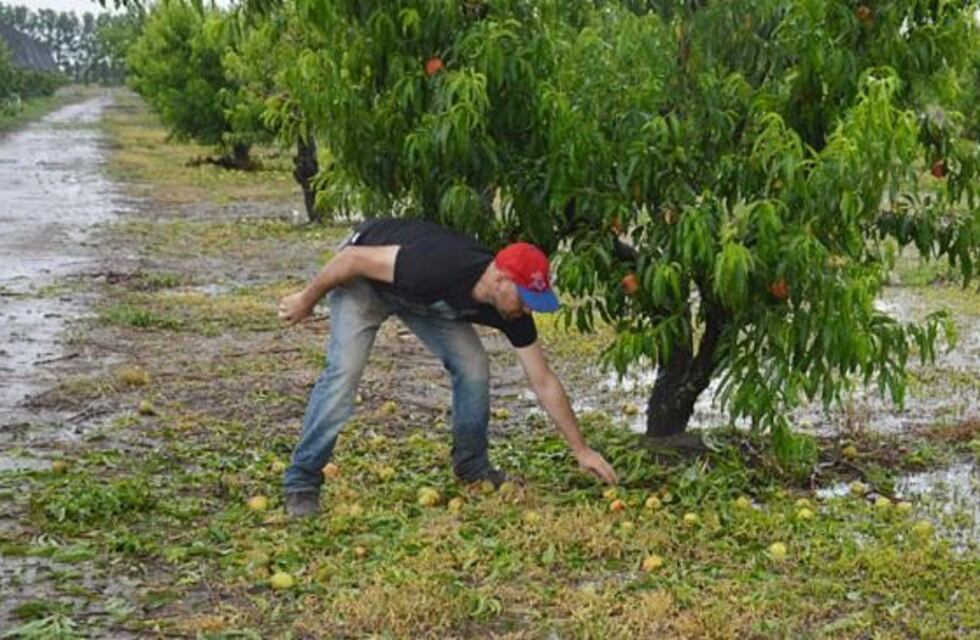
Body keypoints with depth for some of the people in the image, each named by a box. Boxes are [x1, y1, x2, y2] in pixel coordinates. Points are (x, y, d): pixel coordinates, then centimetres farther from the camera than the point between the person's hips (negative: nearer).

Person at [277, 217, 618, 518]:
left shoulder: (512, 308, -22)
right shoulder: (437, 266, -43)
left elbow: (544, 383, -13)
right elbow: (354, 258, -30)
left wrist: (581, 450, -11)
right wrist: (306, 300, -17)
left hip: (430, 299, 6)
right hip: (366, 277, -5)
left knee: (473, 367, -9)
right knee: (344, 370, -21)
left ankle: (473, 467, 11)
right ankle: (301, 483, -11)